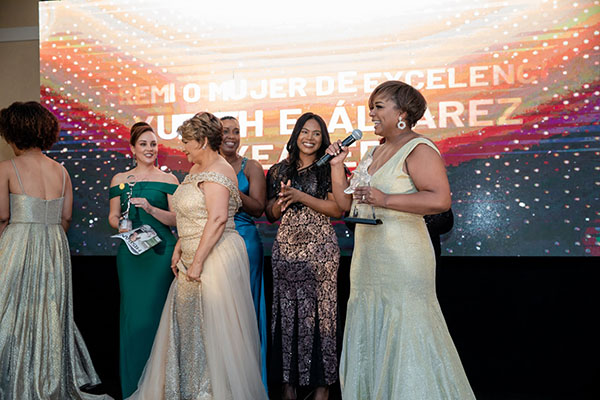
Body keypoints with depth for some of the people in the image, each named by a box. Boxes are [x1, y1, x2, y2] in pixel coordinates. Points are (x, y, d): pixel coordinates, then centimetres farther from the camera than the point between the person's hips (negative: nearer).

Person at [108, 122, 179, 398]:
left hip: (161, 251, -2)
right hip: (130, 251, 2)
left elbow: (176, 219, 0)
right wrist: (121, 225, -7)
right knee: (132, 312, 2)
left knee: (155, 311, -5)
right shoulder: (120, 180, 12)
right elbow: (113, 216, 15)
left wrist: (151, 209, -15)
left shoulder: (168, 179, 5)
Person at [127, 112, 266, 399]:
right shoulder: (196, 169, 16)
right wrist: (179, 248, 14)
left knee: (212, 326, -2)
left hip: (215, 257, -10)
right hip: (195, 258, 10)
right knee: (188, 322, 14)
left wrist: (197, 261, -24)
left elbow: (218, 218, -25)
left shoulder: (216, 173, -15)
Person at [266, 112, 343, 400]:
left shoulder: (329, 169, 3)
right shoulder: (279, 171, 13)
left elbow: (337, 209, -6)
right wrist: (281, 201, -8)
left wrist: (301, 197, -13)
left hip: (319, 248, -3)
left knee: (318, 310, -2)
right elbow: (271, 214, 14)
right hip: (285, 247, 3)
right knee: (286, 311, 4)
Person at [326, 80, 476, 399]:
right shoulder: (373, 153, 17)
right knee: (368, 341, 15)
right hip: (367, 262, 9)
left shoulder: (418, 149, -9)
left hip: (401, 262, -8)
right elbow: (345, 202, 16)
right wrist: (337, 164, 6)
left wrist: (385, 199, -25)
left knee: (403, 337, 0)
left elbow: (441, 199, -23)